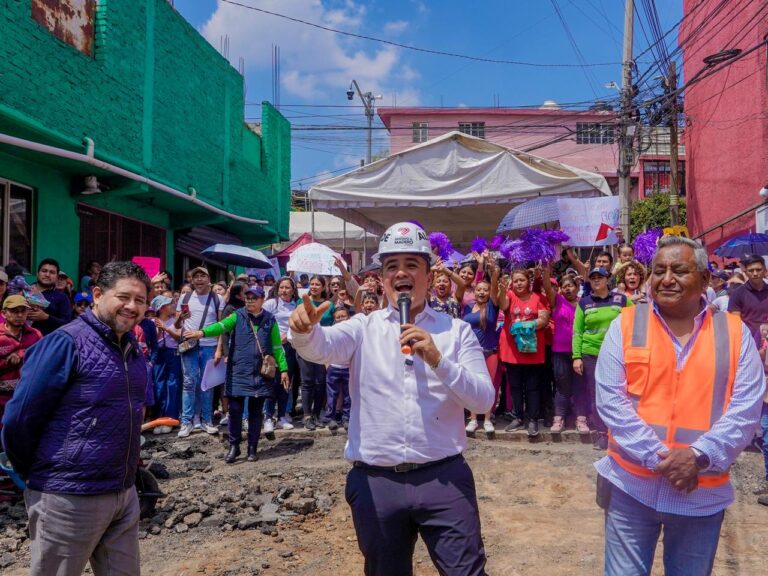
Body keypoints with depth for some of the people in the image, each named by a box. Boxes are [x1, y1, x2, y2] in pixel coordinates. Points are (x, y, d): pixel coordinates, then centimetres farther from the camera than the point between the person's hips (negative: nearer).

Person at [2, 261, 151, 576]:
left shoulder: (133, 348, 8)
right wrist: (41, 474, 0)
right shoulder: (65, 343, -15)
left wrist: (121, 470, 17)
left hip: (124, 494, 7)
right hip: (69, 498, -7)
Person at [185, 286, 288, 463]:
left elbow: (277, 347, 6)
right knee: (235, 409, 0)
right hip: (238, 372, -1)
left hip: (261, 373, 1)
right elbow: (221, 325, -18)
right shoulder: (237, 316, 1)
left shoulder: (270, 320, 3)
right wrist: (203, 332, -37)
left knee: (256, 411, 8)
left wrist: (283, 369, 1)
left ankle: (253, 448, 19)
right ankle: (234, 446, 15)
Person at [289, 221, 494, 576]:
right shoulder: (364, 327, 4)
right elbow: (320, 346, -16)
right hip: (376, 482, 1)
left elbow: (484, 400, -4)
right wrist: (303, 330, -39)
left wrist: (439, 361, -19)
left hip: (443, 478, -1)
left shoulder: (456, 331, 3)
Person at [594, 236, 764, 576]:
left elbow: (746, 407, -5)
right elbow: (610, 400, -8)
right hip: (631, 484, -1)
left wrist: (699, 456, -17)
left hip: (704, 491, 1)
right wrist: (657, 457, -16)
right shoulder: (625, 325, -2)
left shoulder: (735, 332, 1)